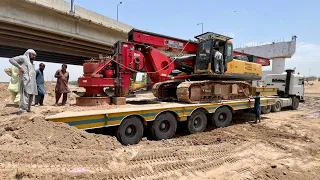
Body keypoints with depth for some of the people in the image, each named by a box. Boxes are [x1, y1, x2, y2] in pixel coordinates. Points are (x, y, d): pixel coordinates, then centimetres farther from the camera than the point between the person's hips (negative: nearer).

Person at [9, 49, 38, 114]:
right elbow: (11, 59, -4)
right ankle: (23, 111, -21)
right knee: (25, 96, -17)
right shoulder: (23, 58, 6)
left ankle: (27, 109, 18)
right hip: (26, 81, -9)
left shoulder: (31, 62, 28)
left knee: (30, 97, 11)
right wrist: (20, 67, -12)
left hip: (32, 82, 9)